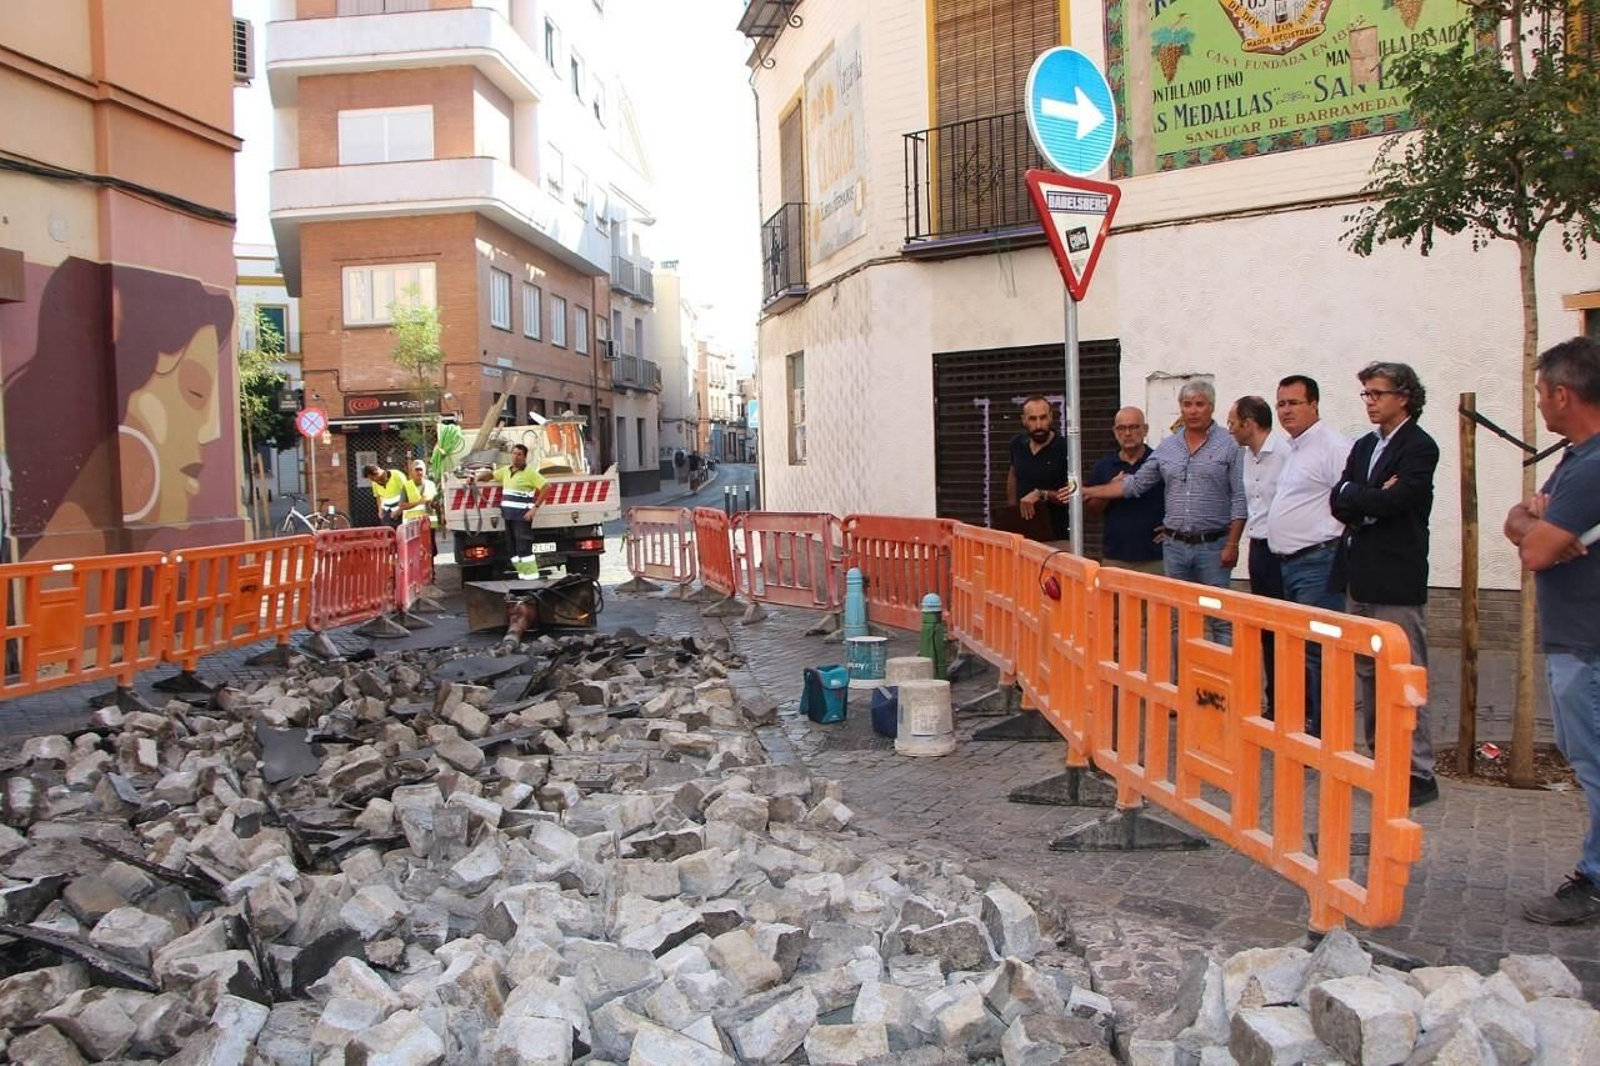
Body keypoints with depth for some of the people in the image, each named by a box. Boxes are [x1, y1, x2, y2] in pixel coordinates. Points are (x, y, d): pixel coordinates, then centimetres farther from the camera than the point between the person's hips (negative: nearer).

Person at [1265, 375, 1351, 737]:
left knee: (1317, 651, -8)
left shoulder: (1332, 446, -12)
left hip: (1318, 563, -10)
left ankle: (1323, 731, -1)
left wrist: (1334, 552, -15)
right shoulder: (1293, 449, 19)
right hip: (1290, 563, 10)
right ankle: (1303, 721, 25)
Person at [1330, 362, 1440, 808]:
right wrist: (1373, 498, -11)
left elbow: (1392, 501, -21)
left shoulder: (1420, 448, -8)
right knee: (1366, 674, 14)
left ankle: (1419, 774, 2)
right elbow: (1339, 502, 5)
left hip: (1397, 580, -8)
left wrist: (1355, 498, -5)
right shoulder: (1363, 446, 16)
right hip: (1360, 577, 8)